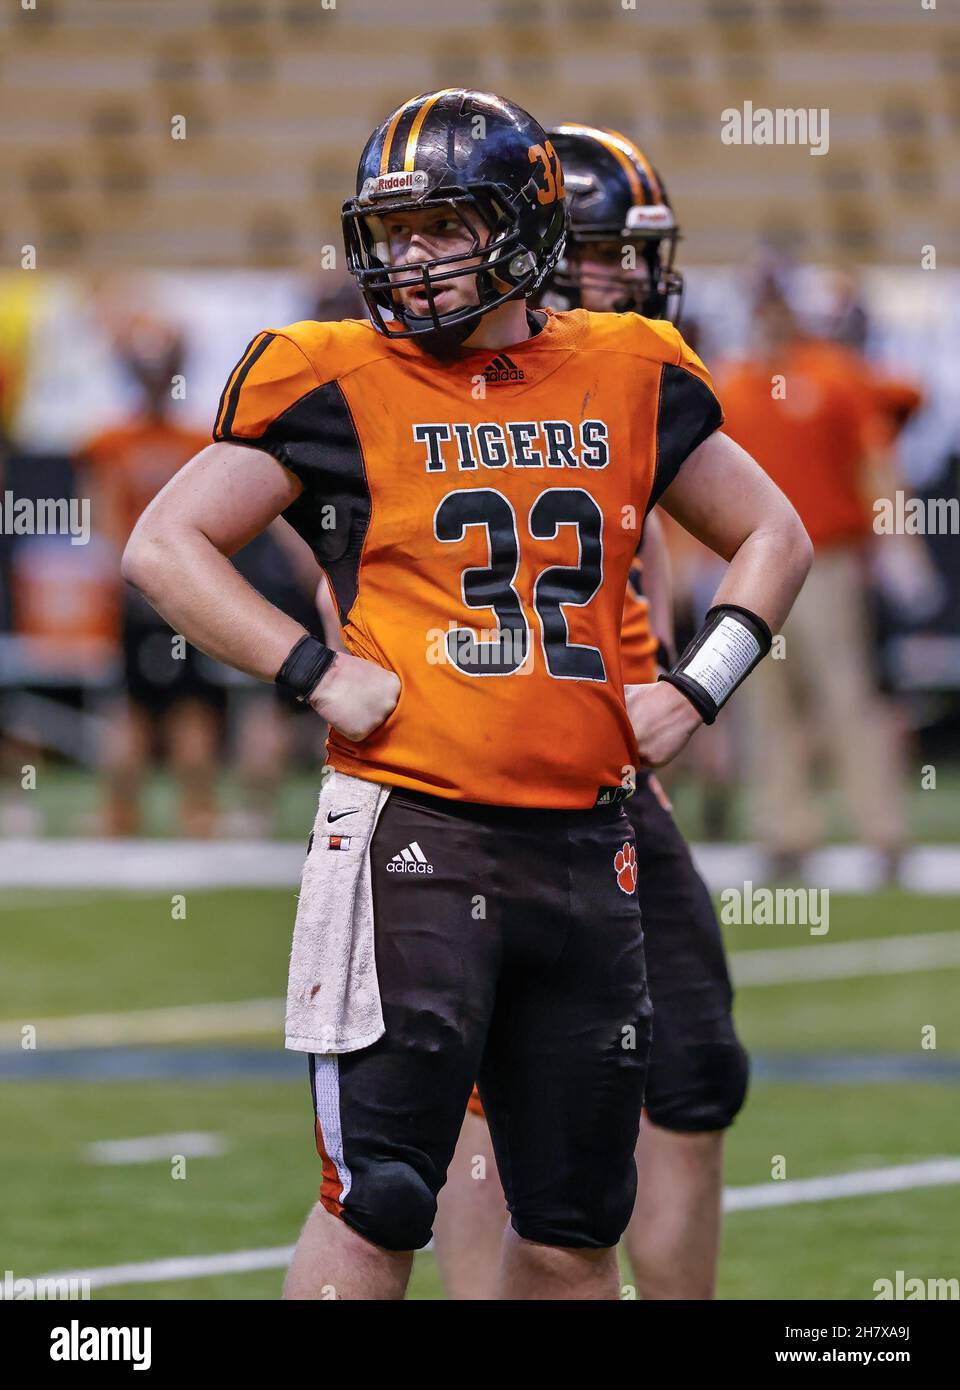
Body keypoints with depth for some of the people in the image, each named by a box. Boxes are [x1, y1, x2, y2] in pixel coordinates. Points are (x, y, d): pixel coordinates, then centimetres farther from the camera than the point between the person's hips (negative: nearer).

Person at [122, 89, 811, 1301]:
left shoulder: (626, 381, 10)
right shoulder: (340, 388, 0)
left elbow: (772, 537, 23)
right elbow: (164, 546, 2)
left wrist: (697, 689, 8)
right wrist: (315, 674, -8)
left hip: (582, 842, 4)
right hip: (414, 834, -4)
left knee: (572, 1231, 9)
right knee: (376, 1208, -9)